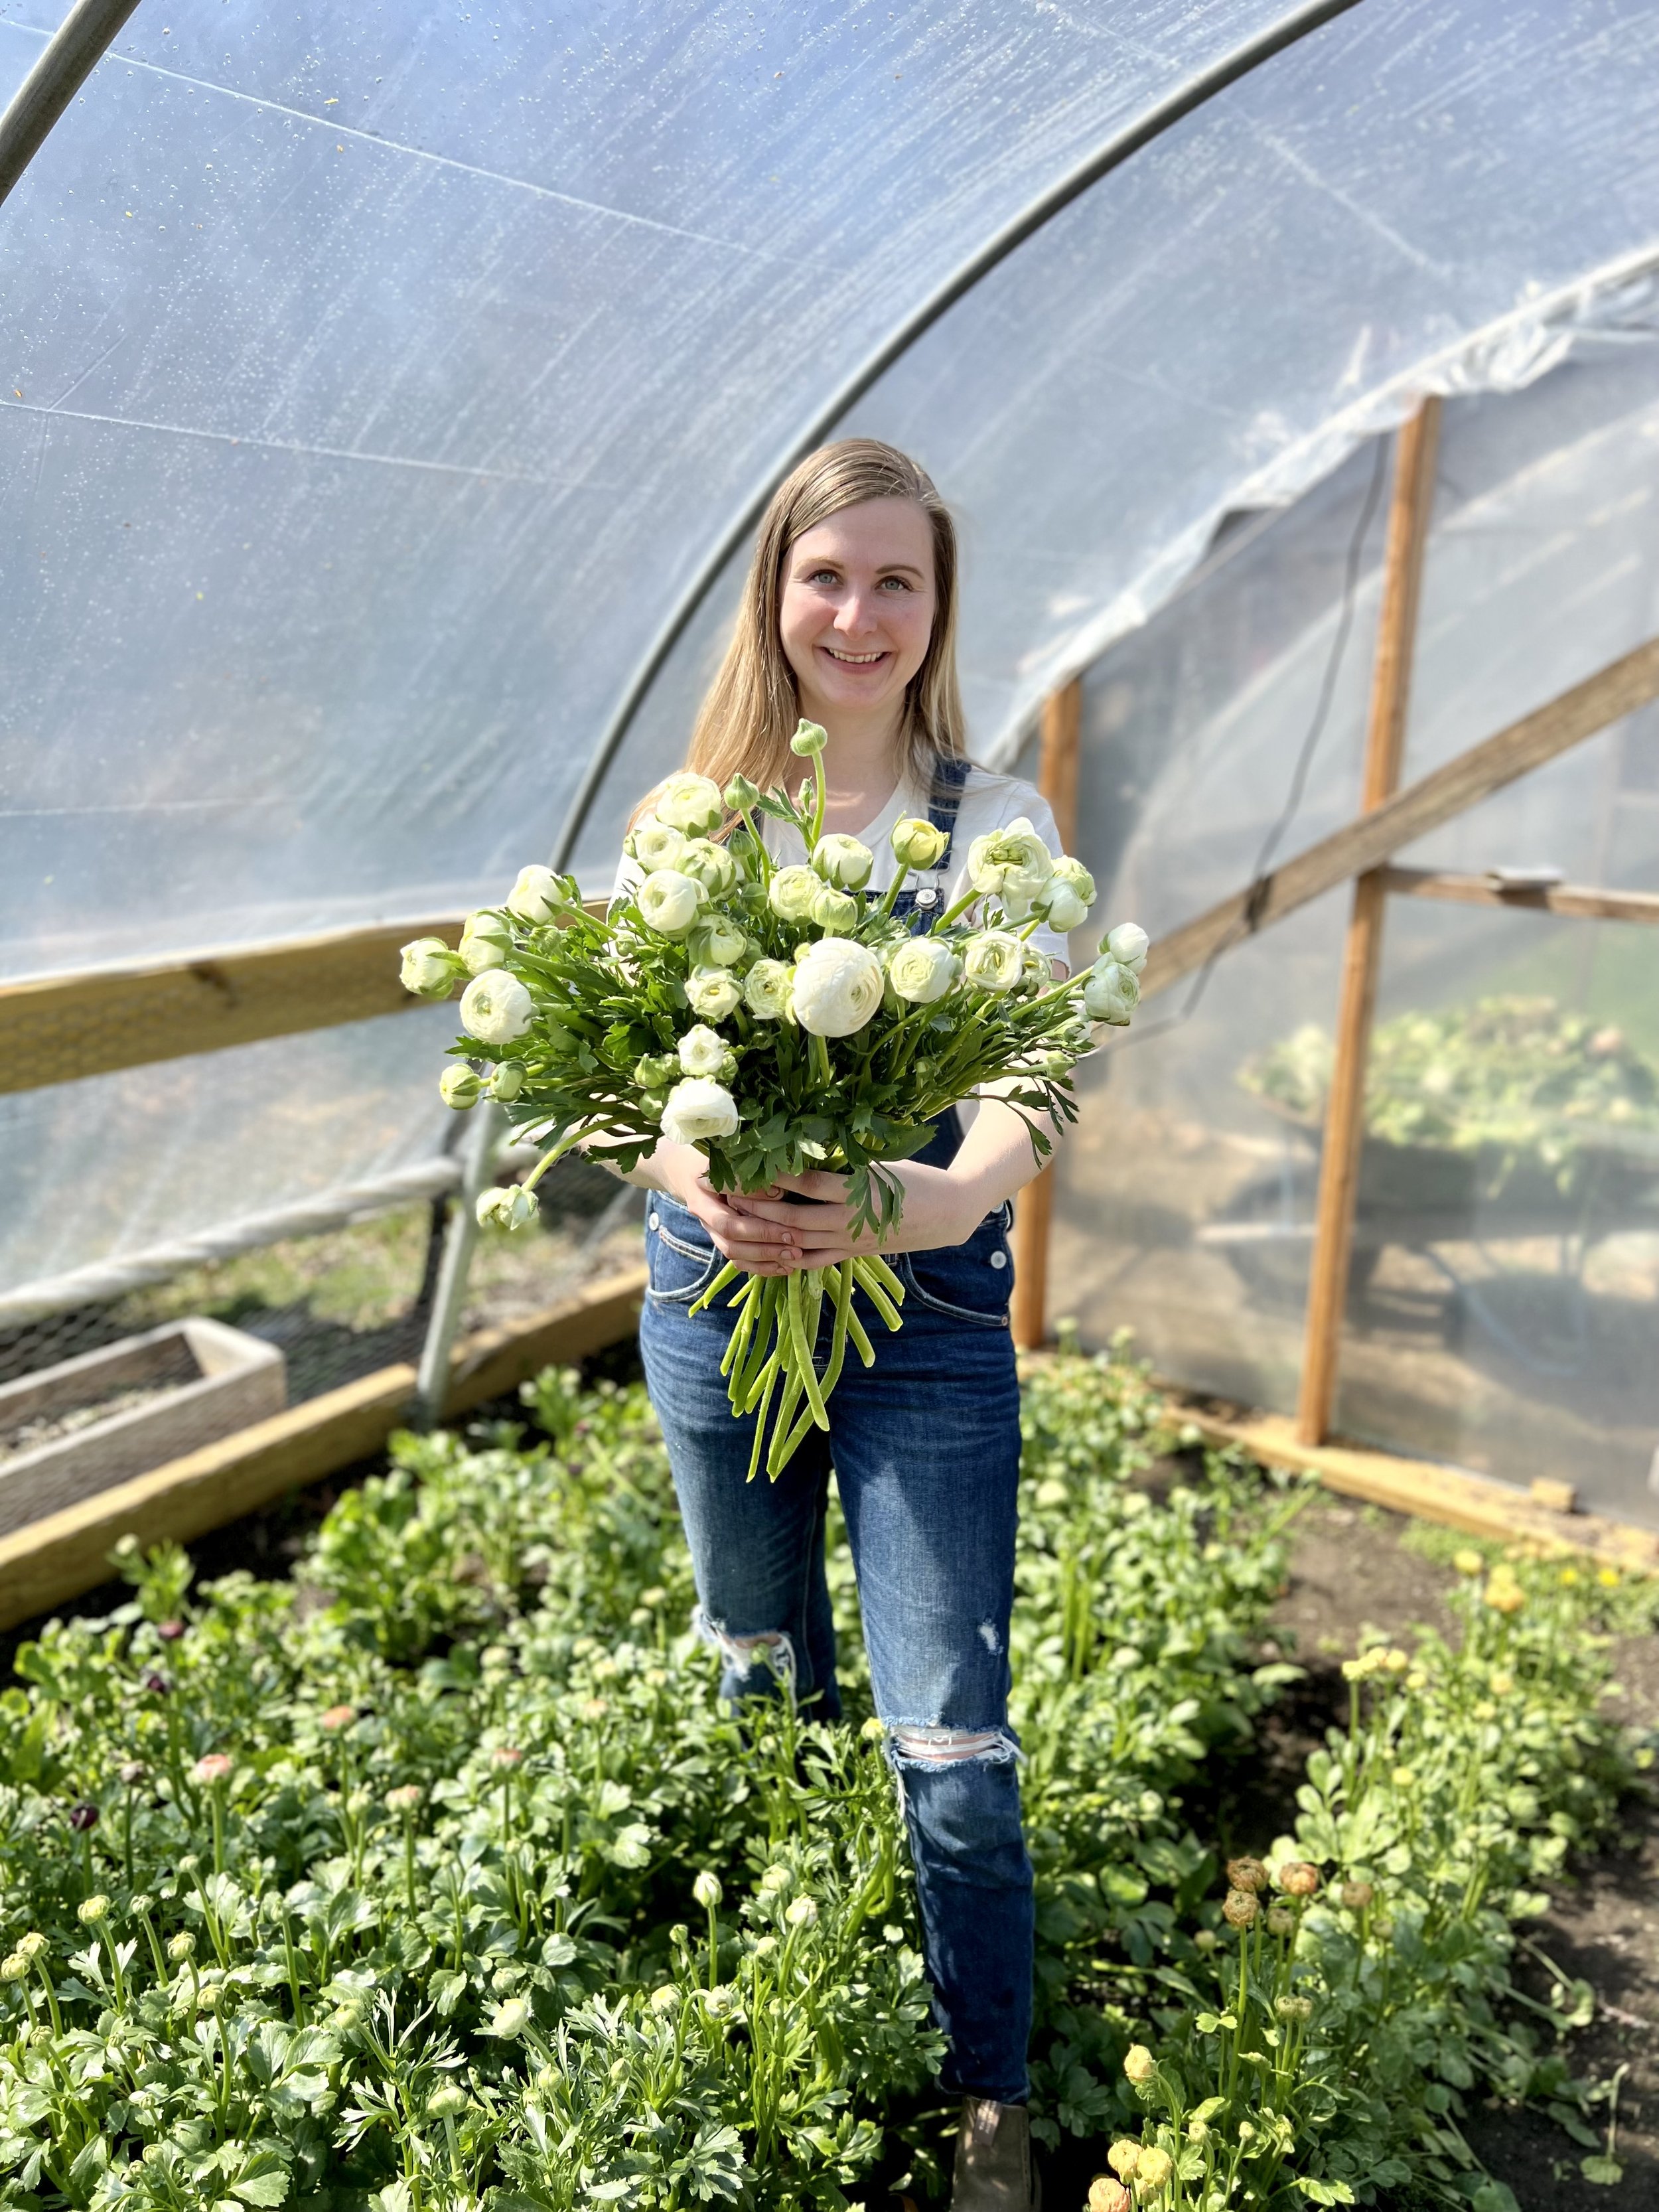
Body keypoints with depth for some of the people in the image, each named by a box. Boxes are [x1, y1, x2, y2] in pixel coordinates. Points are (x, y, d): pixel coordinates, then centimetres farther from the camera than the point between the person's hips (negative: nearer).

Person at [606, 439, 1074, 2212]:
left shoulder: (999, 827, -4)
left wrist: (941, 1203, -36)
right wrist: (692, 1173, -26)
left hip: (927, 1317, -2)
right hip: (712, 1292, 3)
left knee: (952, 1754, -2)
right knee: (762, 1676, 23)